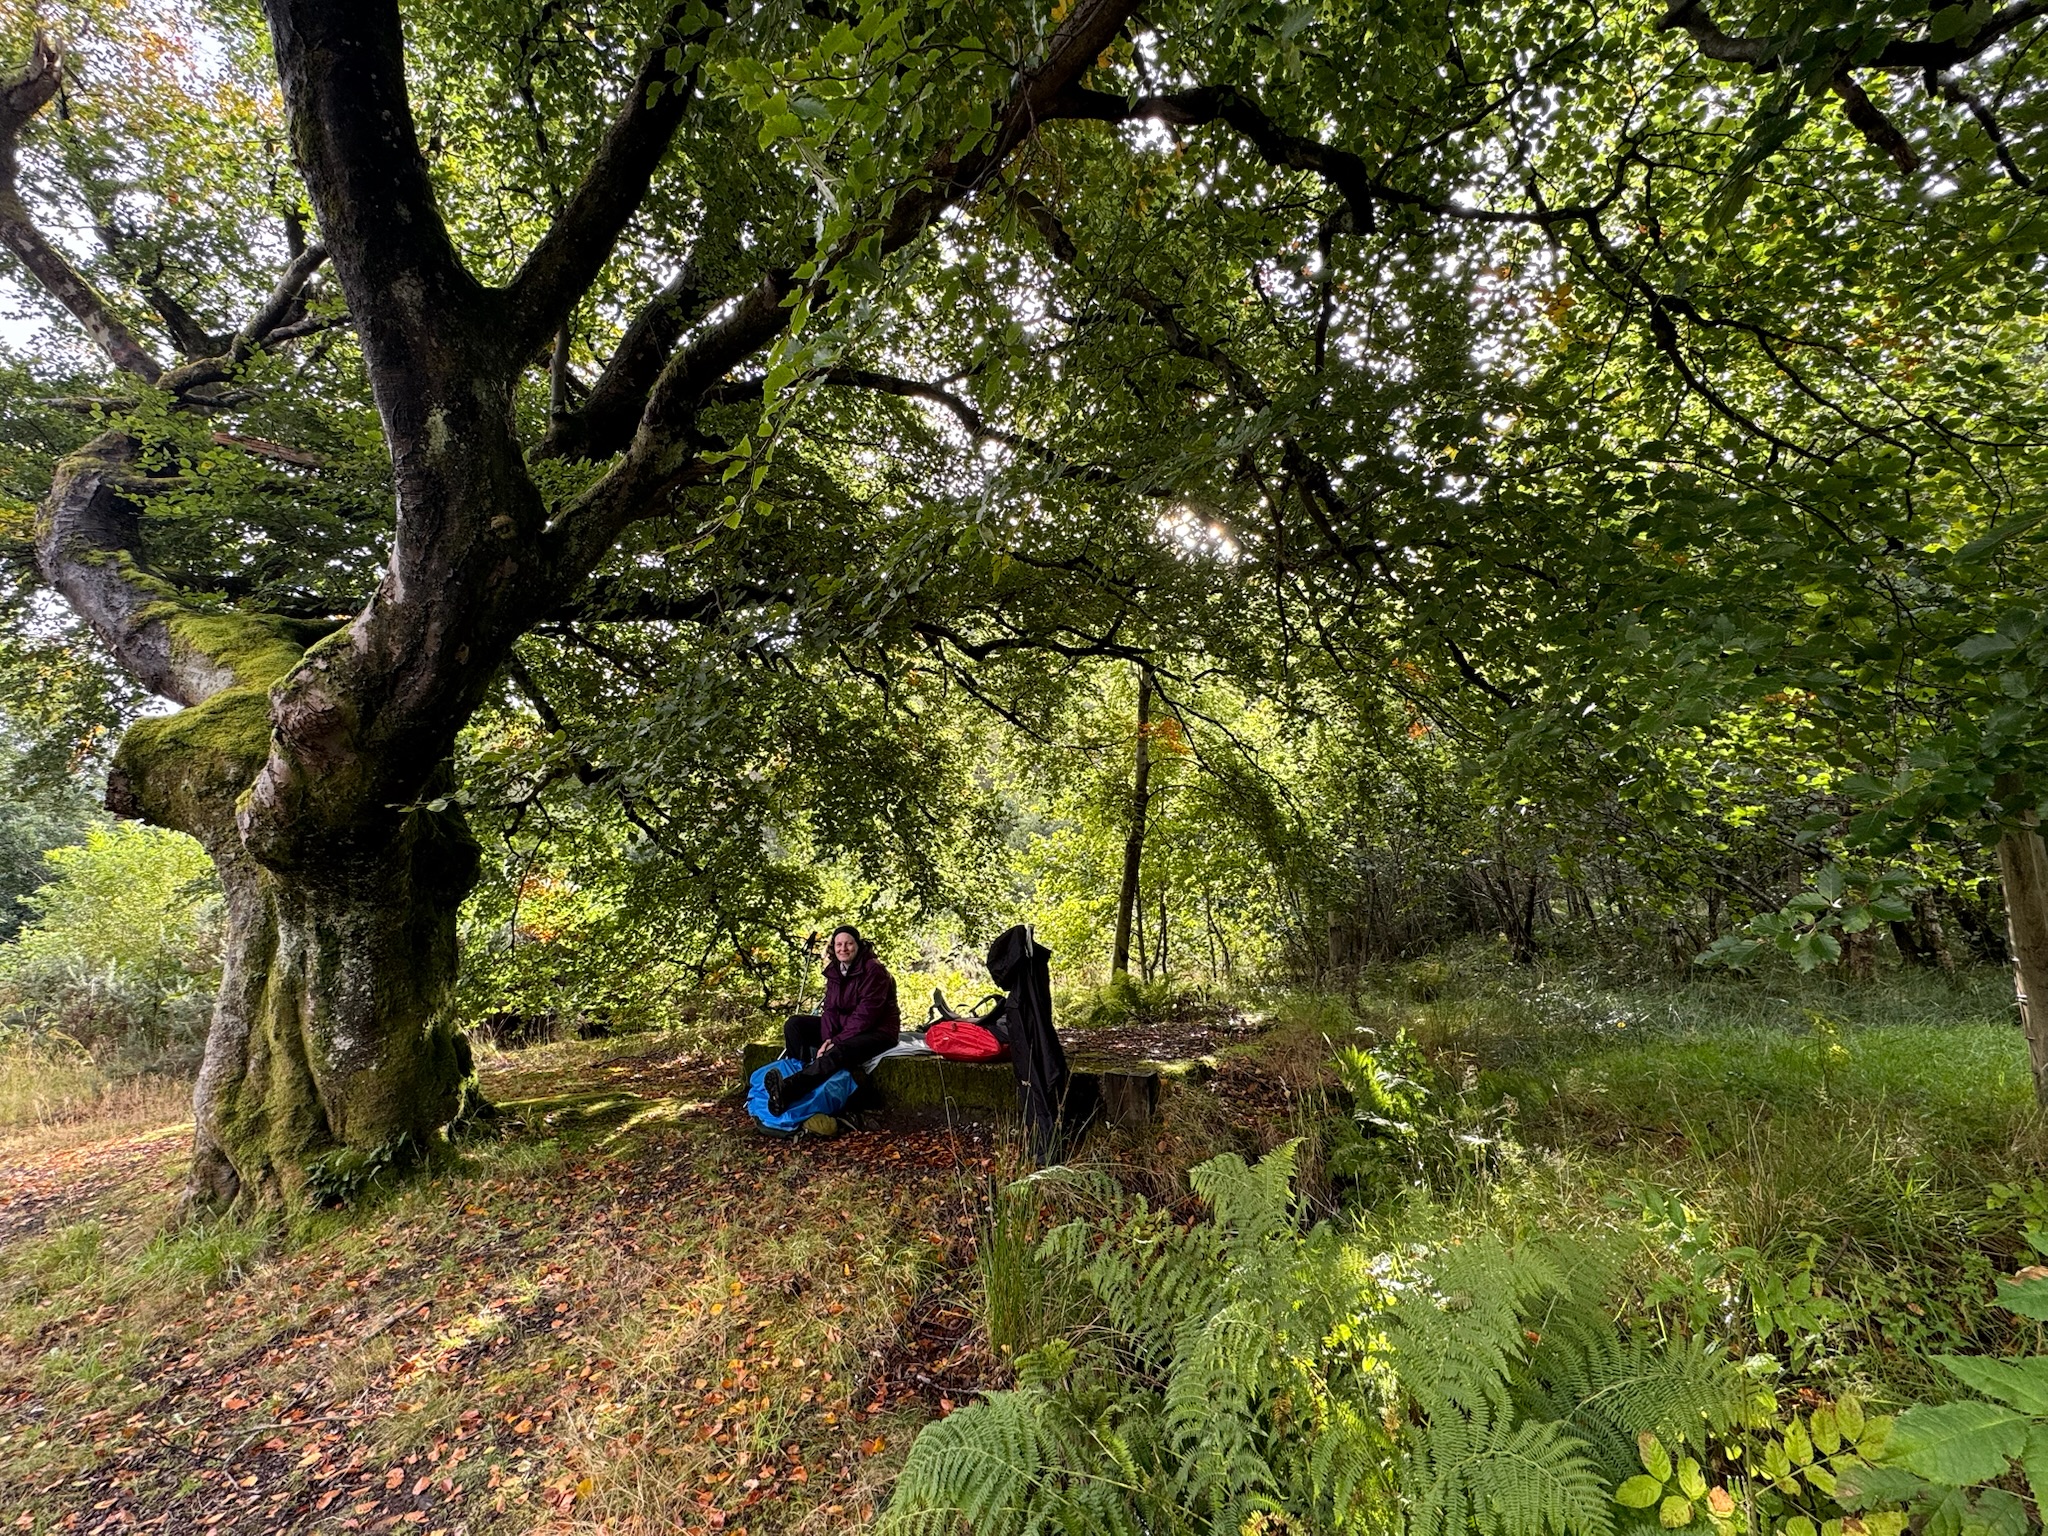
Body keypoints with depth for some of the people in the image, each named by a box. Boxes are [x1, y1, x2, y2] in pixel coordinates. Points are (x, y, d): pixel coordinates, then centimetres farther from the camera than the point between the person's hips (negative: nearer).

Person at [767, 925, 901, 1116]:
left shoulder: (873, 970, -16)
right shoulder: (834, 971, 7)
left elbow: (865, 1014, -22)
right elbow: (830, 1009, -1)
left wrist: (837, 1040, -25)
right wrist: (827, 1039, -19)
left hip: (877, 1030, -8)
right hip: (843, 1027, 9)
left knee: (837, 1053, -38)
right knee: (794, 1025, -4)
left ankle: (788, 1089, -57)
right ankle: (804, 1073, -20)